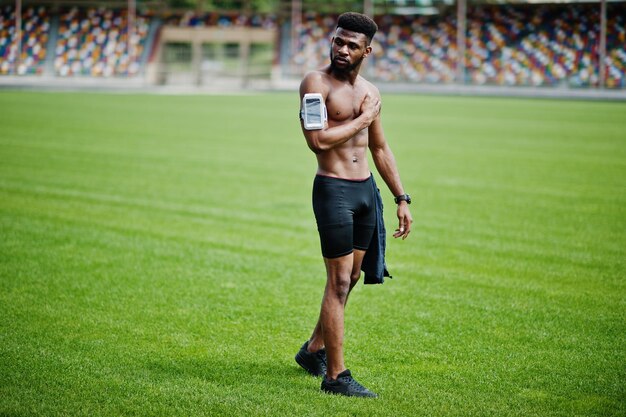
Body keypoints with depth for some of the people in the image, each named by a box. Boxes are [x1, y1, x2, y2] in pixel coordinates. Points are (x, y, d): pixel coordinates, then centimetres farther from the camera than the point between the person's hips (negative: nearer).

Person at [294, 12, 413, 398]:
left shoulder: (370, 91, 12)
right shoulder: (316, 83, -10)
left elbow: (380, 149, 20)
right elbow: (318, 140, -22)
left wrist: (401, 198, 17)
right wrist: (362, 119, -11)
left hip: (366, 189, 7)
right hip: (333, 189, -7)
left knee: (351, 278, 16)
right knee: (339, 282, -9)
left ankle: (314, 349, 34)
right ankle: (336, 376, -6)